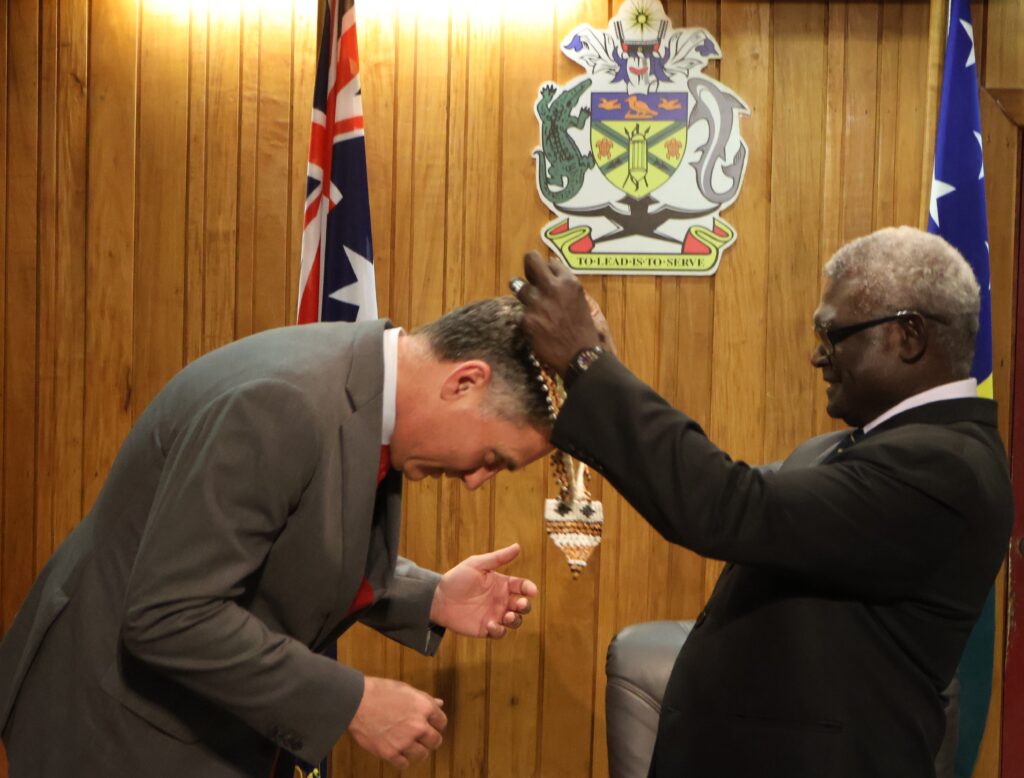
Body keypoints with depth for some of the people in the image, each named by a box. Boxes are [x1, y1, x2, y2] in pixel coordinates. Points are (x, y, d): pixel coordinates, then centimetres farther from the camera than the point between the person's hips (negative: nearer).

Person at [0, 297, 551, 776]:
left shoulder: (365, 379, -2)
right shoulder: (284, 404, -30)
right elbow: (170, 617, -30)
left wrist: (432, 600, -3)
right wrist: (353, 703, -25)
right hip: (123, 721, -8)